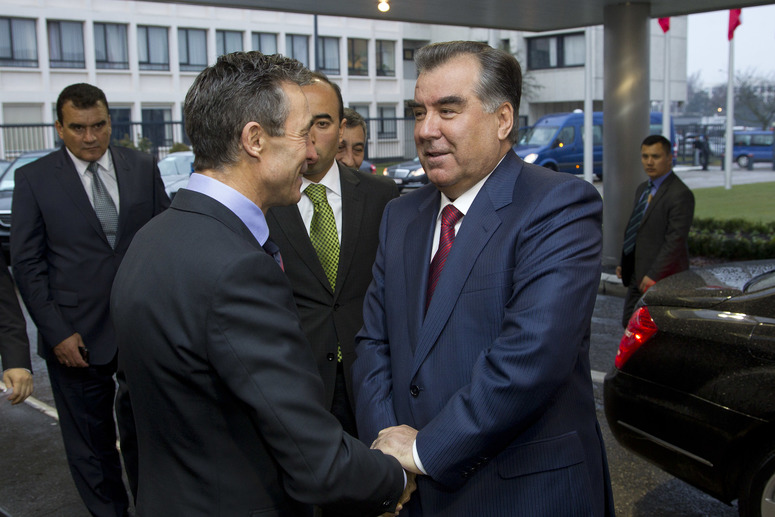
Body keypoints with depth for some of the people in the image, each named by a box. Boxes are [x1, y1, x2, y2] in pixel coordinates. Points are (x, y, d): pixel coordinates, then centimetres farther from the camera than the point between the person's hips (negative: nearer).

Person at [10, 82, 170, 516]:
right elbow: (27, 263, -3)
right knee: (91, 444, 12)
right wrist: (56, 333, -9)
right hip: (76, 336, -1)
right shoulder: (35, 178, -3)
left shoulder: (143, 167, 3)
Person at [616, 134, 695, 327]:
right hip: (637, 276, 9)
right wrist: (623, 263, 14)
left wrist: (654, 275, -22)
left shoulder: (680, 194, -16)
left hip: (663, 279, -9)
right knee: (630, 324, 14)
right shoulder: (642, 189, 14)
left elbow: (676, 240, -21)